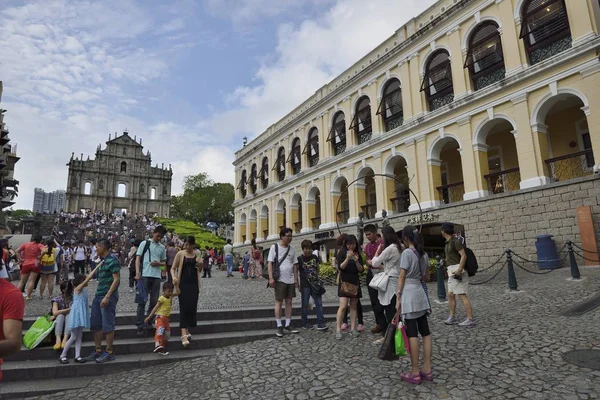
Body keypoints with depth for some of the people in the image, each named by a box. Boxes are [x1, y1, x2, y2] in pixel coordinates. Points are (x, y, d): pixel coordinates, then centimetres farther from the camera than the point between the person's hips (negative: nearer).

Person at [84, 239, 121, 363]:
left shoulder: (112, 260, -13)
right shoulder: (102, 261, 15)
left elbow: (116, 280, -19)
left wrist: (107, 297, -22)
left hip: (108, 297, -9)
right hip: (98, 296, 9)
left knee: (108, 325, -2)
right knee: (95, 324, 13)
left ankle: (109, 353, 9)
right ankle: (98, 351, 24)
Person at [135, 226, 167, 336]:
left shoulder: (162, 248, 12)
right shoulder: (144, 243, 1)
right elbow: (138, 258, -2)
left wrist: (158, 263, -5)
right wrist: (137, 273, -14)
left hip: (156, 276, 4)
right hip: (145, 275, -4)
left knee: (154, 301, 8)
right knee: (142, 300, -2)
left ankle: (148, 321, 21)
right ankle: (140, 325, 2)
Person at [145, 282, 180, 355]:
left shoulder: (170, 296, 7)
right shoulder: (161, 299, -13)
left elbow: (178, 293, 18)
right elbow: (155, 308, -14)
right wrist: (149, 317, -16)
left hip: (166, 318, 7)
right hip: (160, 317, -7)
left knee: (167, 334, 7)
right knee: (160, 330, -30)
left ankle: (162, 349, 15)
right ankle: (157, 345, -43)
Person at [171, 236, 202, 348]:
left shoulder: (197, 254, 6)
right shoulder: (180, 254, -2)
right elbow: (173, 268, 0)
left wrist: (199, 264, -9)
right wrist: (174, 277, -21)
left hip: (194, 283, 3)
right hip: (183, 283, -3)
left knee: (192, 307, 3)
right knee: (184, 307, -8)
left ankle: (187, 330, 19)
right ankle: (184, 334, -10)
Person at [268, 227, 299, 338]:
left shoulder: (292, 248, 9)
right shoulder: (275, 247, -4)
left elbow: (295, 264, 13)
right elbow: (270, 263, -7)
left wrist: (296, 279, 9)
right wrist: (271, 278, -16)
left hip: (290, 280, 5)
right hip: (280, 279, -5)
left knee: (289, 302, 9)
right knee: (279, 302, 1)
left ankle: (288, 325, 19)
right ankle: (279, 326, 9)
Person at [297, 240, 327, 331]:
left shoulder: (315, 257, 7)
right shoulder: (299, 259, -5)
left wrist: (317, 278, 13)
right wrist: (298, 285, -5)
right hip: (305, 285, -4)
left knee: (319, 303, -1)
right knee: (305, 304, 5)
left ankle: (320, 324, 2)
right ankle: (305, 323, 17)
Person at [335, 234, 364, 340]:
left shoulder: (358, 254, 7)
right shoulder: (342, 253, -3)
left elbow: (361, 270, 2)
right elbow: (340, 267, -14)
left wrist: (356, 261, -15)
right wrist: (348, 258, -26)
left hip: (355, 282, 4)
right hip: (344, 282, -4)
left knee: (353, 306, 7)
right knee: (343, 306, -11)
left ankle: (353, 328, 14)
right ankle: (338, 330, -7)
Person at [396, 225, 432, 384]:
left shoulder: (407, 252, -12)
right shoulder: (423, 253, 10)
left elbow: (402, 277, -13)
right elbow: (427, 277, 16)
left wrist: (398, 298, -9)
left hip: (409, 294, -8)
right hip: (420, 293, 8)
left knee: (412, 334, -3)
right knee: (425, 332, 9)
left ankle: (415, 373, 4)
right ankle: (427, 370, 16)